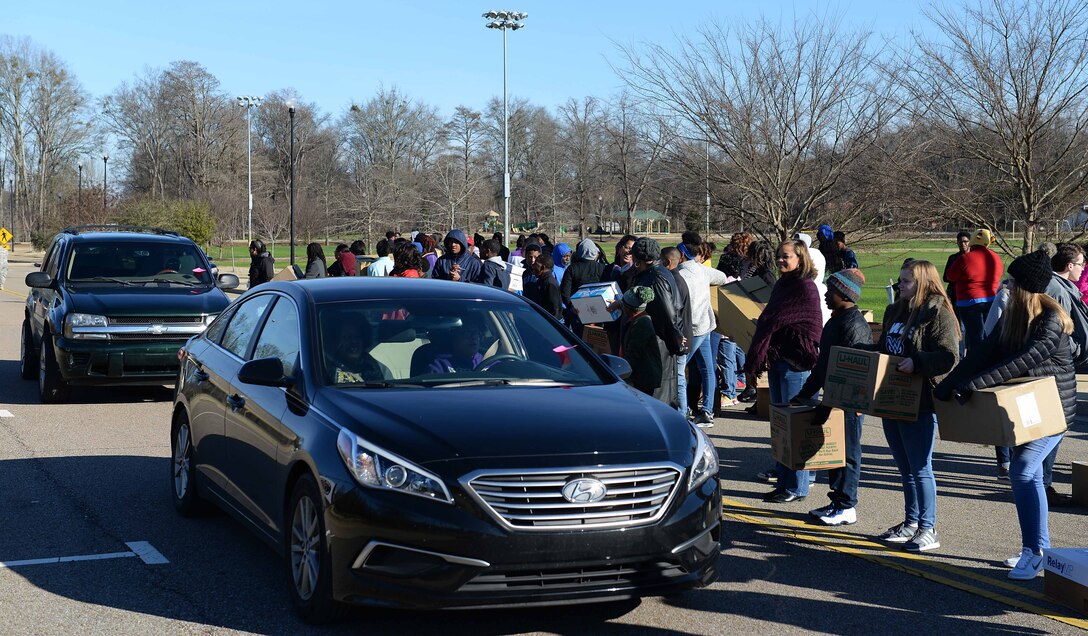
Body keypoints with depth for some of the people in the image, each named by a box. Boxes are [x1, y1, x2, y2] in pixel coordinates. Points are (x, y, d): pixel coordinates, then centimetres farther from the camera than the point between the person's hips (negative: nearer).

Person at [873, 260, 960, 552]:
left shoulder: (939, 314, -11)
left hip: (921, 404, -8)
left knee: (920, 468, -3)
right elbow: (883, 349, 24)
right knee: (905, 467, 16)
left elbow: (949, 358, -21)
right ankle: (911, 523, 26)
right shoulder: (895, 311, 14)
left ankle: (928, 530, 4)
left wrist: (916, 362, -31)